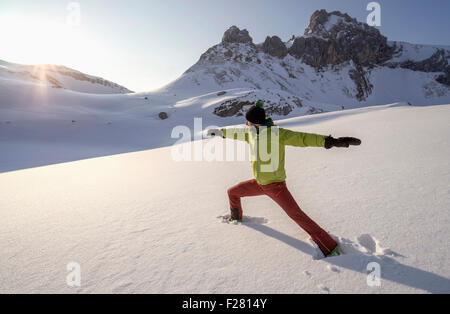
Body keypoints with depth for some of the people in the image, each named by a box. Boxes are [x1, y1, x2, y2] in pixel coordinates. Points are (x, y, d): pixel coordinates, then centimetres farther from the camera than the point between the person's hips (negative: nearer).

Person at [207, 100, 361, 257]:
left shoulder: (277, 133, -22)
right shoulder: (252, 132, -1)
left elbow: (302, 138, -30)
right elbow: (238, 132, 20)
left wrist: (328, 141, -44)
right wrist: (221, 132, 34)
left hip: (276, 185, -7)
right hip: (258, 183, 7)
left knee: (298, 216, -11)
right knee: (232, 192, 15)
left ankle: (330, 248, 2)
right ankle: (236, 217, 45)